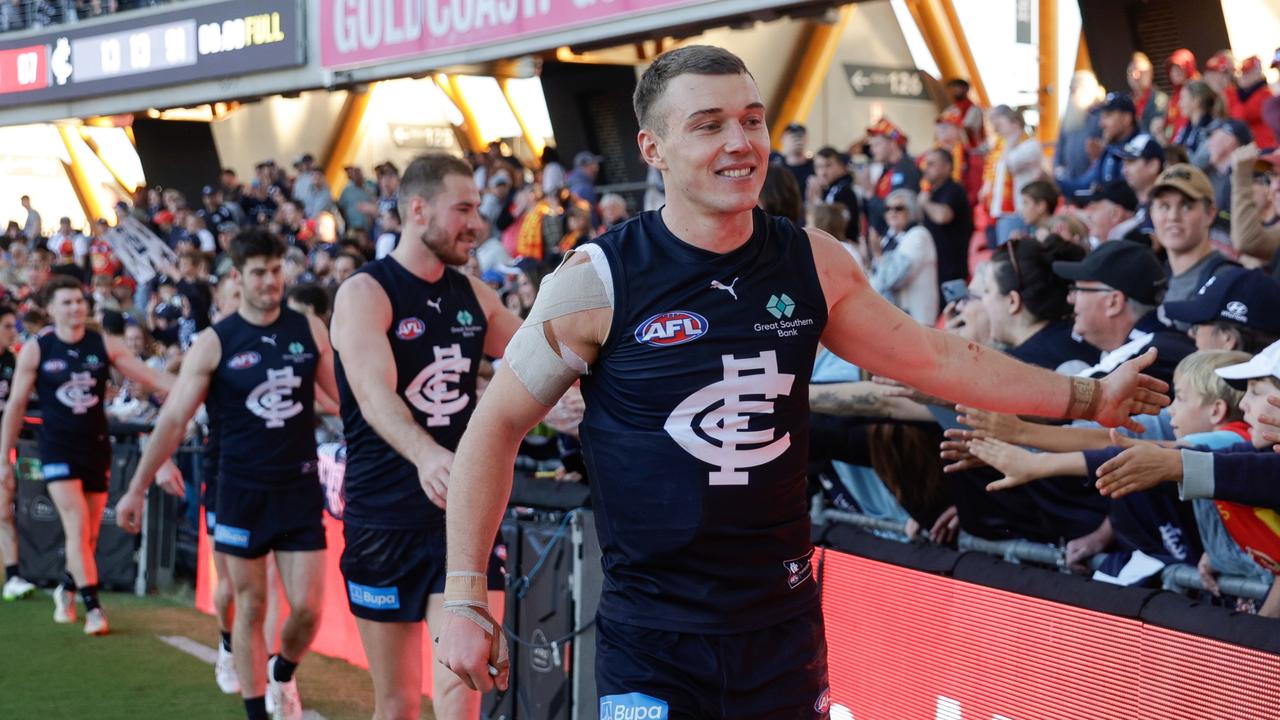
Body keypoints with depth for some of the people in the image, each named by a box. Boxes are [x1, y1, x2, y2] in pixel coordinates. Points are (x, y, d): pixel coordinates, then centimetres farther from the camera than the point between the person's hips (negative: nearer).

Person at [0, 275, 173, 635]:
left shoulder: (105, 345, -1)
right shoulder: (36, 350, -5)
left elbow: (149, 376, -4)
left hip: (96, 446, 3)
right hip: (58, 447, -3)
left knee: (89, 534, 11)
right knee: (77, 528, -15)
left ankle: (66, 590, 37)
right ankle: (93, 607, -12)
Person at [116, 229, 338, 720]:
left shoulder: (310, 331, 2)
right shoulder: (215, 343, -5)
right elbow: (173, 419, -4)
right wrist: (137, 489, -6)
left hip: (301, 489, 2)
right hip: (243, 492, -2)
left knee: (307, 609, 0)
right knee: (250, 608, 5)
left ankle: (282, 674, 31)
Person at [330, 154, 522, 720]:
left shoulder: (475, 296, 7)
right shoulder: (365, 293, -10)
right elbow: (375, 393, -27)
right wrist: (426, 455, -46)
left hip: (464, 513, 3)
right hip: (384, 519, -3)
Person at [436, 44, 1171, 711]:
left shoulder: (813, 263, 0)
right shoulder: (600, 281, -12)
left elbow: (930, 355, 13)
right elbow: (497, 426, -5)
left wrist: (1086, 396, 17)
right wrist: (466, 598, -10)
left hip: (786, 624, 4)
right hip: (652, 635, -4)